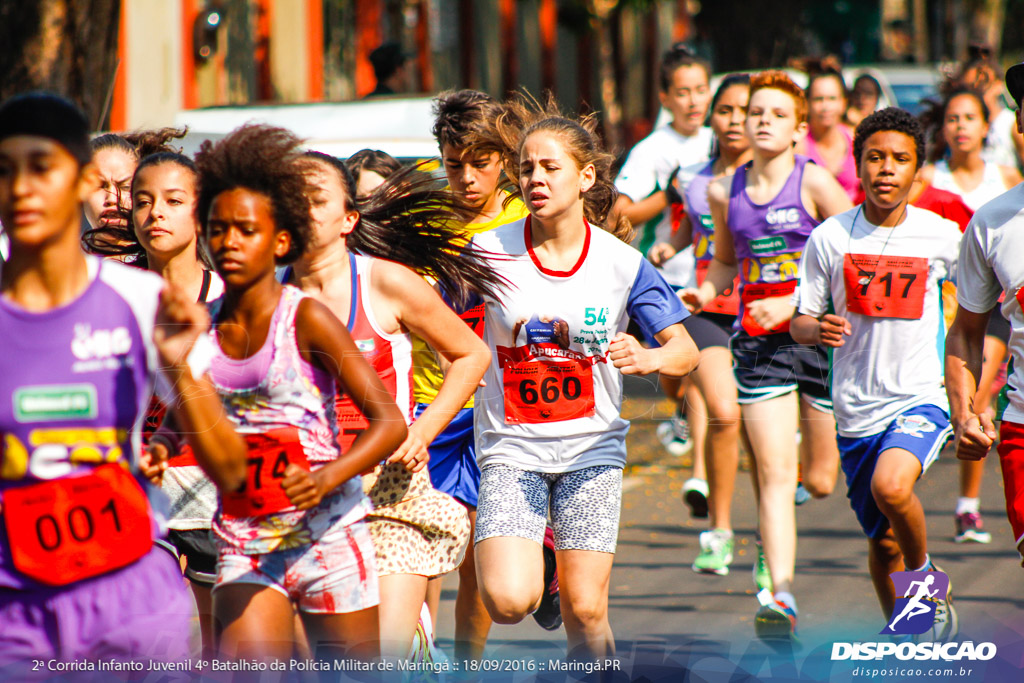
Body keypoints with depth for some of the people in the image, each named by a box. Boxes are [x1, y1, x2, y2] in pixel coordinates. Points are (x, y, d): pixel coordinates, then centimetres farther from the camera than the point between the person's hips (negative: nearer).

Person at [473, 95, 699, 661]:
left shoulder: (621, 263, -5)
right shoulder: (491, 251, -6)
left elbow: (686, 350, -4)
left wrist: (650, 358, -26)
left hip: (591, 447, 1)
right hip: (510, 445, 0)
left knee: (585, 613, -4)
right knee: (506, 600, -19)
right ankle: (533, 573, 16)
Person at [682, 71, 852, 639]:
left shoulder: (814, 183, -7)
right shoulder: (725, 192, 6)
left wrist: (792, 305, -16)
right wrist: (706, 291, 1)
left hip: (820, 333, -2)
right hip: (758, 342, 2)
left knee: (821, 482, 9)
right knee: (773, 475, -11)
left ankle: (810, 445, 46)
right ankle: (779, 594, -14)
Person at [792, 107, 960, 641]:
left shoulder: (942, 236, -4)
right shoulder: (829, 238, -4)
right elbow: (800, 322, 1)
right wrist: (818, 328, -22)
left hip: (920, 398, -2)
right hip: (857, 410, 2)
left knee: (891, 486, -31)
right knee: (882, 542, 12)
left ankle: (926, 578, -3)